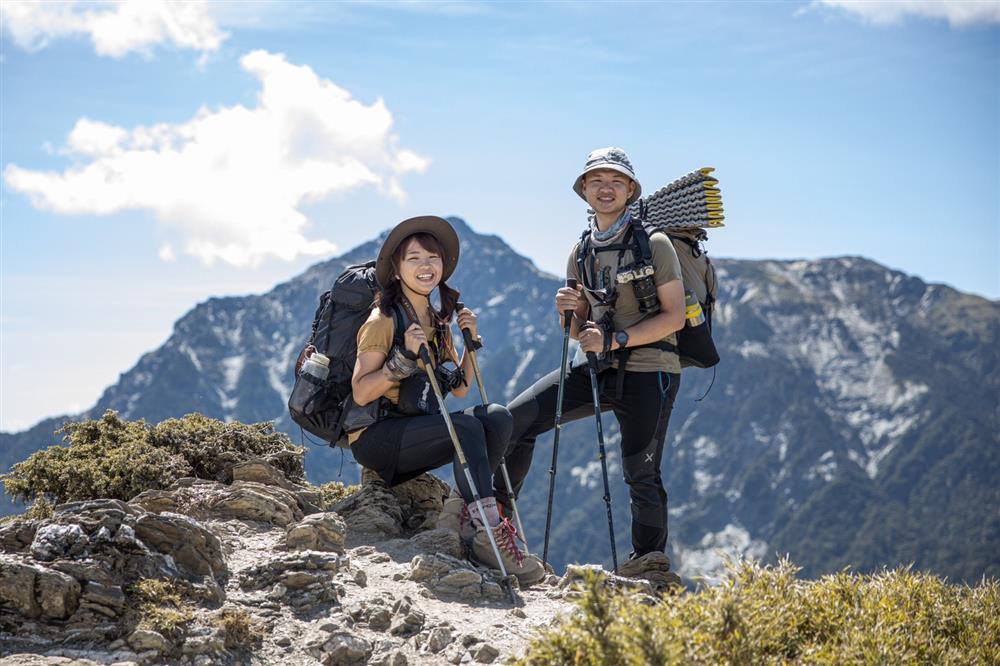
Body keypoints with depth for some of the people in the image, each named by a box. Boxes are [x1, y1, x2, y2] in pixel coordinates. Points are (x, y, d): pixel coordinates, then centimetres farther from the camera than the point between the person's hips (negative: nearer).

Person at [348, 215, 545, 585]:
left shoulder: (438, 321, 13)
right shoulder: (383, 319, -10)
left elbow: (460, 388, 12)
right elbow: (360, 394, -15)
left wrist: (471, 342, -1)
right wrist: (405, 357, -24)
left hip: (415, 434, 7)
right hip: (375, 437, -7)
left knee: (497, 416, -16)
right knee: (467, 427, -30)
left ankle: (459, 513, -18)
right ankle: (489, 536, -32)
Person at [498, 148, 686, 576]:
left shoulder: (654, 244, -5)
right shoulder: (580, 253, 12)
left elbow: (674, 316, -11)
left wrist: (615, 340, -18)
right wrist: (571, 314, -7)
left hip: (648, 372, -5)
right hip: (598, 368, 5)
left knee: (640, 474, -4)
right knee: (518, 417, -8)